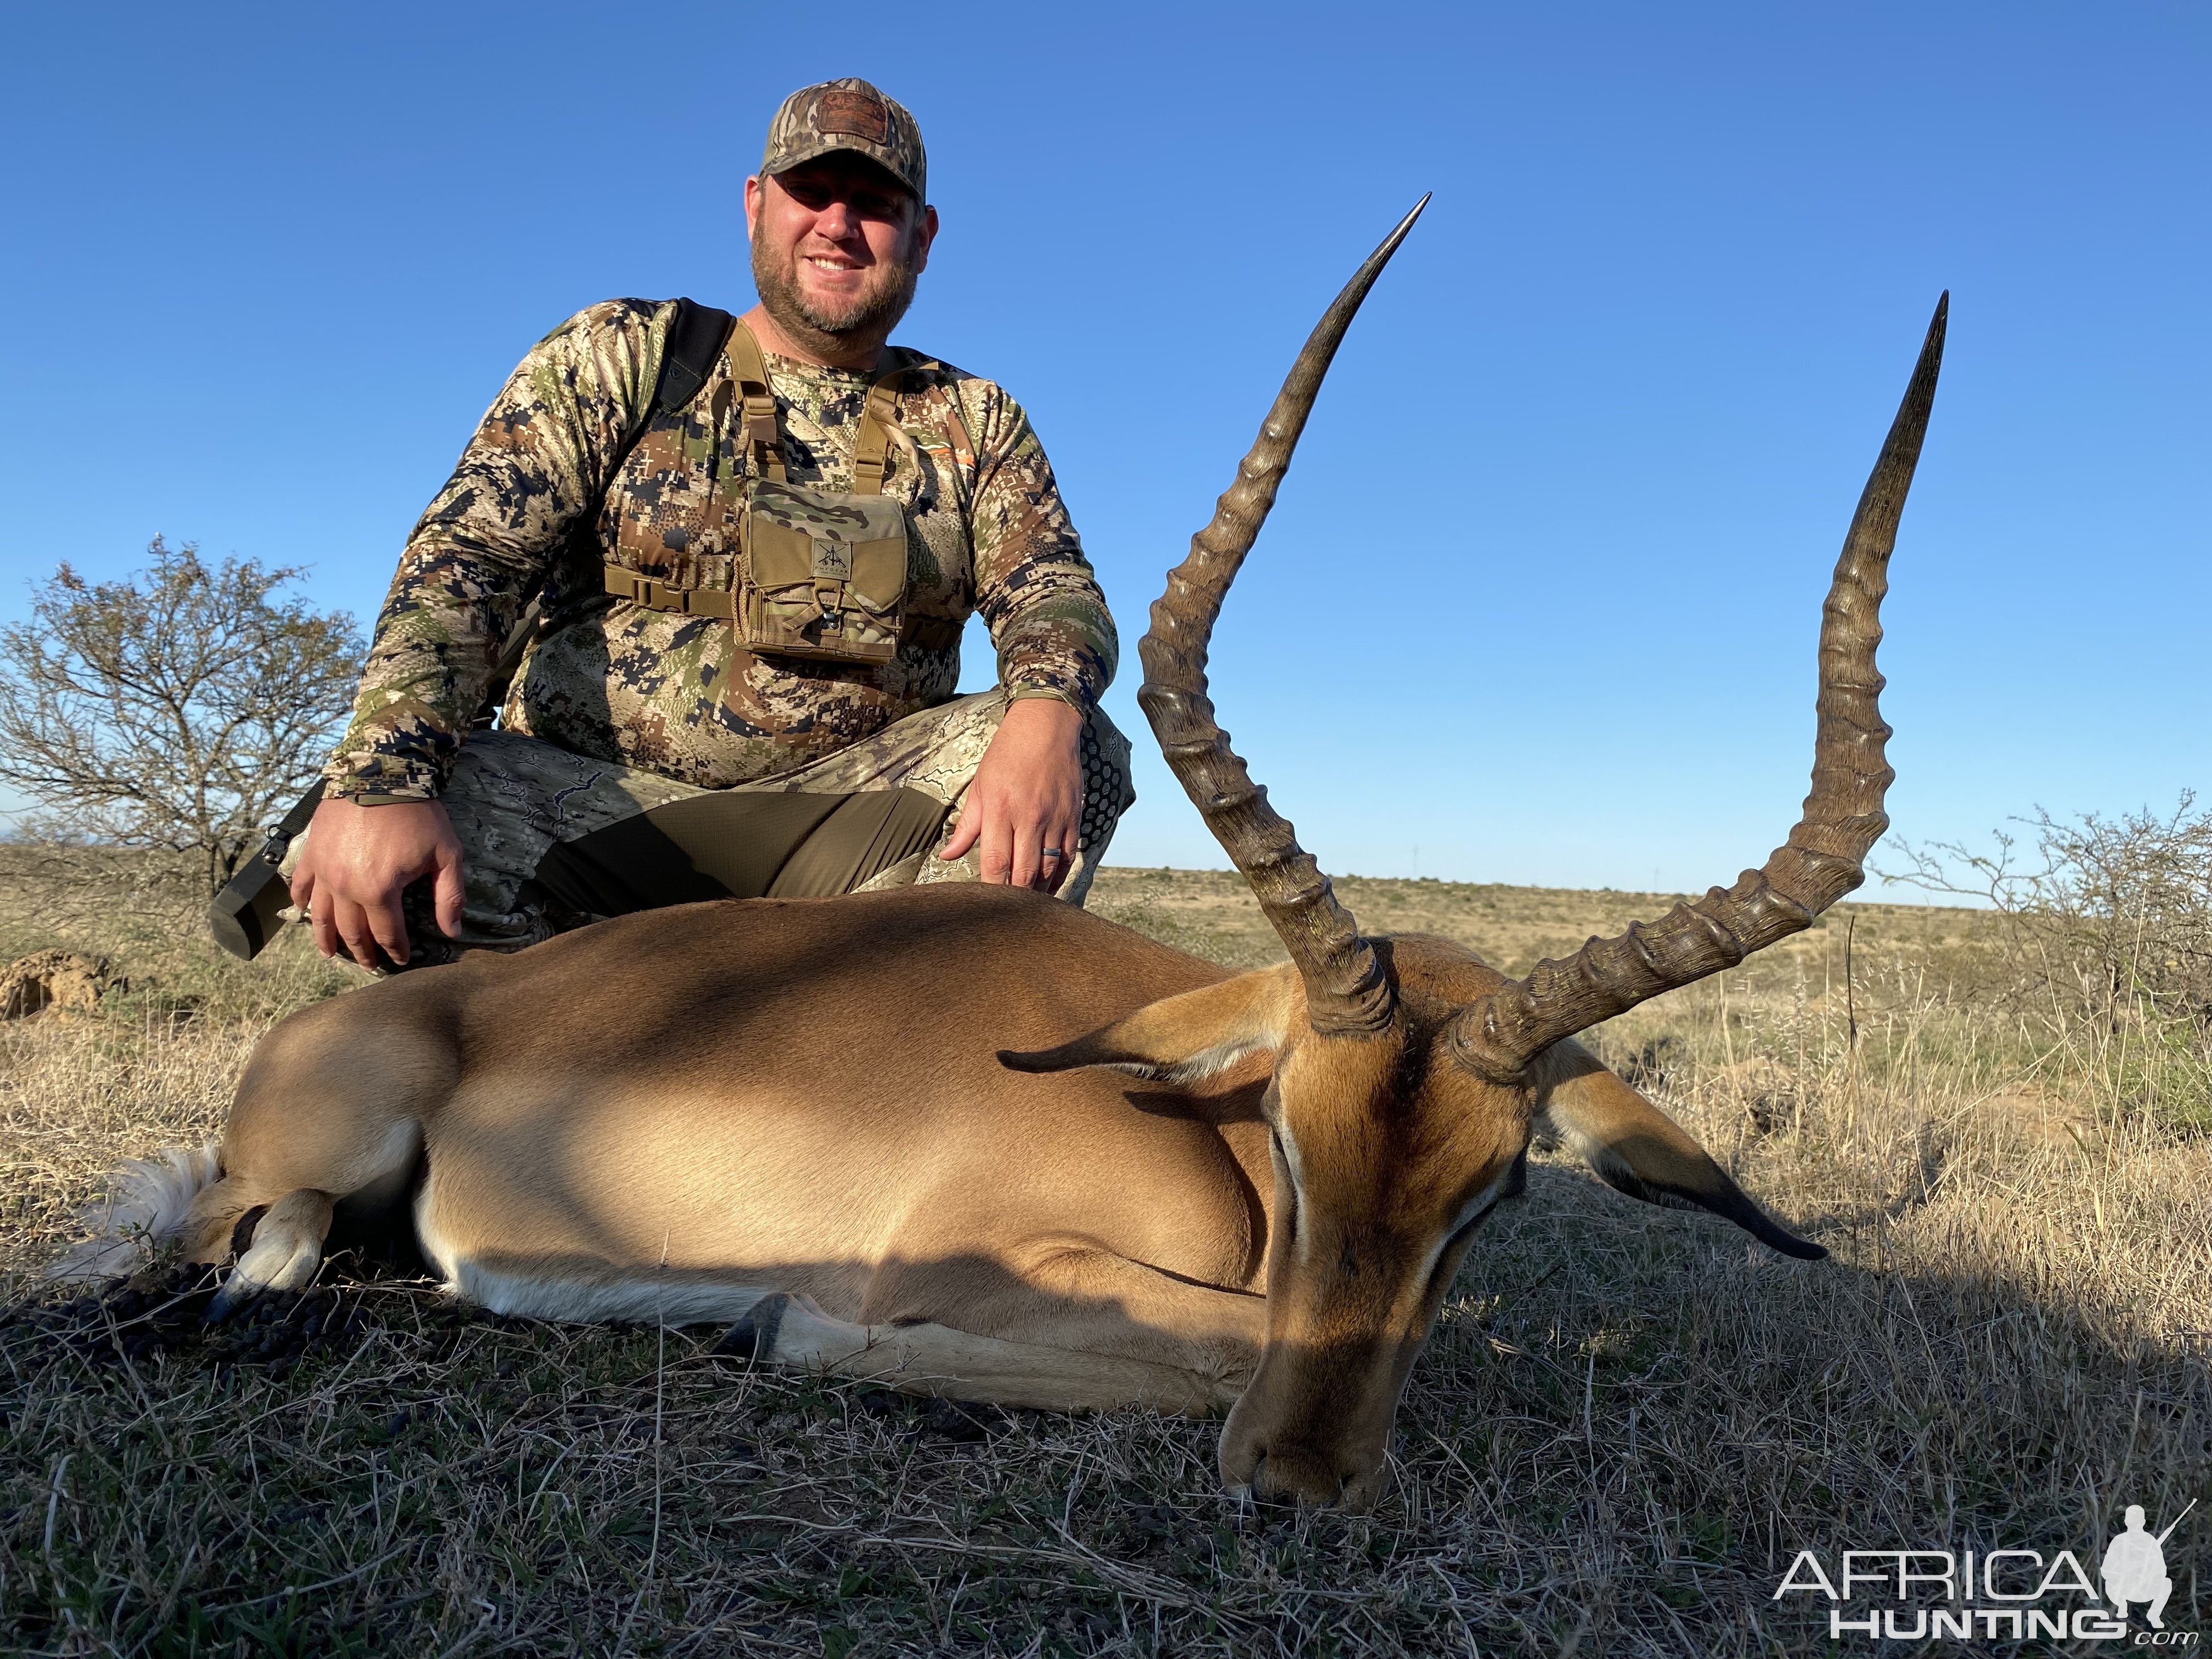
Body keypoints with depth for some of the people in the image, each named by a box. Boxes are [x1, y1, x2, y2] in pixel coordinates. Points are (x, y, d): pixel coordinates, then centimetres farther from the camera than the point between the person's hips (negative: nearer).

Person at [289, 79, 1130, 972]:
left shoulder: (974, 424, 12)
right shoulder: (617, 357, 5)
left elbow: (1057, 594, -1)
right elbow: (465, 556, -5)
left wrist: (1046, 711, -28)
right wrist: (382, 781, -24)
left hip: (848, 814, 1)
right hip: (591, 795, -1)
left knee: (1080, 749, -24)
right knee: (358, 852, -29)